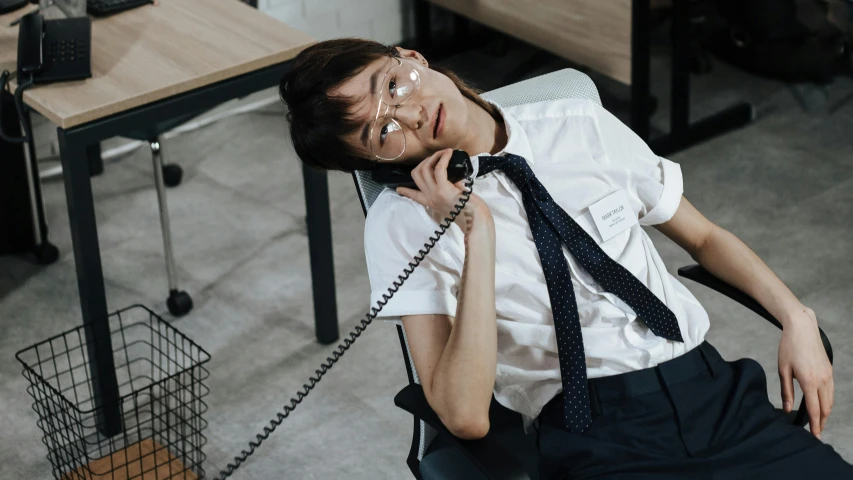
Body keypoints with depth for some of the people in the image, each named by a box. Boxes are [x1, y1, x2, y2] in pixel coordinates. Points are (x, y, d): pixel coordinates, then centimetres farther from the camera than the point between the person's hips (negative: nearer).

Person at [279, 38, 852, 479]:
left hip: (715, 392, 4)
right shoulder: (403, 223, -2)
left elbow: (706, 237, 21)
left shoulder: (583, 127, 9)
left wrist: (797, 316, 6)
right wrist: (478, 235, -14)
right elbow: (465, 415, -11)